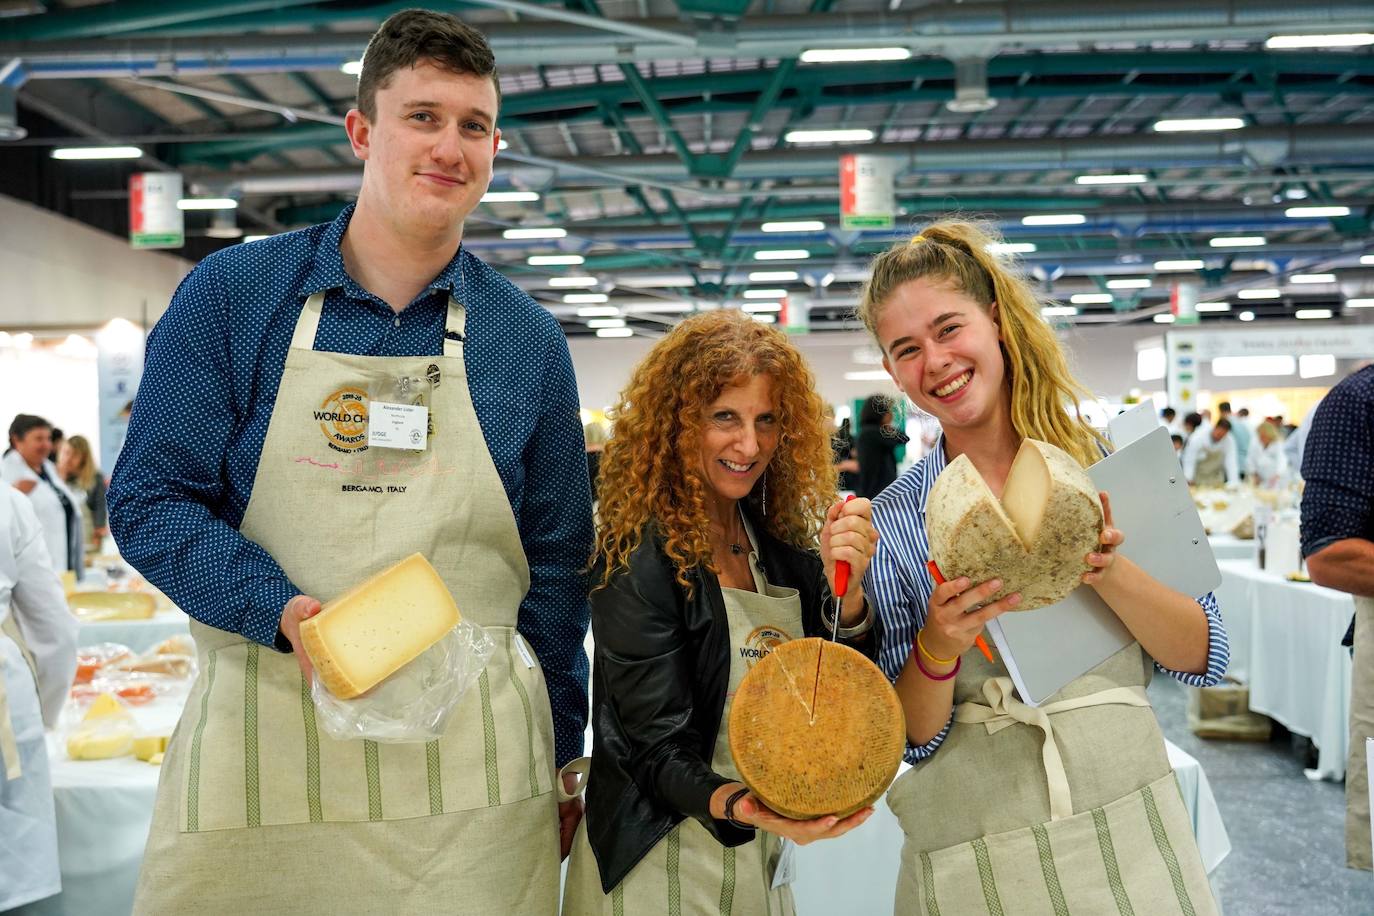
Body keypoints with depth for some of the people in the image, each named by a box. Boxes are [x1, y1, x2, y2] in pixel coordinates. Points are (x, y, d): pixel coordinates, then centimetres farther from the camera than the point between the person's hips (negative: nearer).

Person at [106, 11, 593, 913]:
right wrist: (282, 610, -18)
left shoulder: (530, 339, 5)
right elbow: (149, 498, -1)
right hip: (259, 753, -1)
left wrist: (559, 763, 10)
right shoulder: (234, 293, 0)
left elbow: (557, 566, 10)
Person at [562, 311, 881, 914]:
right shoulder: (638, 562, -19)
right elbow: (657, 747, -19)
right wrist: (737, 805, -38)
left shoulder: (781, 540, -2)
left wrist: (847, 589, -22)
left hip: (762, 863, 6)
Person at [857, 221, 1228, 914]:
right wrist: (937, 647, -22)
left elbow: (1204, 659, -4)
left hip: (1129, 833, 0)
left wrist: (1110, 575, -20)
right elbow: (911, 738, -3)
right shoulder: (891, 521, -3)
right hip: (971, 856, 0)